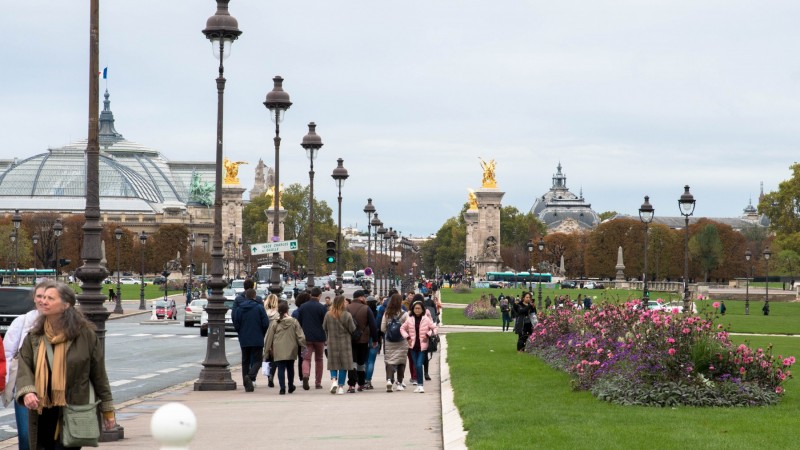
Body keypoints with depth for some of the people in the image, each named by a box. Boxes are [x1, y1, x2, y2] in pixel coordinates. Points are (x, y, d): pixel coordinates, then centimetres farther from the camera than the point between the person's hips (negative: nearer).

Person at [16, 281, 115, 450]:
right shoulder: (34, 337, 7)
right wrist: (27, 392, -24)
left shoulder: (85, 335, -4)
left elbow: (98, 373, 1)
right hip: (41, 415, 5)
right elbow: (24, 369, -2)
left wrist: (107, 410, 3)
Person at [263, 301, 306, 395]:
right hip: (291, 350, 2)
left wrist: (267, 350, 9)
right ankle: (291, 387, 29)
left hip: (278, 351, -1)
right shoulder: (294, 322, -3)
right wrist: (304, 346, 6)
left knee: (281, 369, 1)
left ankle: (282, 388, -8)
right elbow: (300, 336, -3)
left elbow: (269, 338, 1)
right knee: (290, 368, 17)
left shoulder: (274, 323, -4)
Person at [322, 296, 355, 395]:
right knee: (344, 365, 6)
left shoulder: (328, 315, -5)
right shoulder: (347, 315, -13)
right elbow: (352, 330, -7)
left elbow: (324, 328, 5)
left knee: (333, 364, 12)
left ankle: (333, 380, -12)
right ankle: (341, 386, 6)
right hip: (345, 343, -2)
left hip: (332, 342, 2)